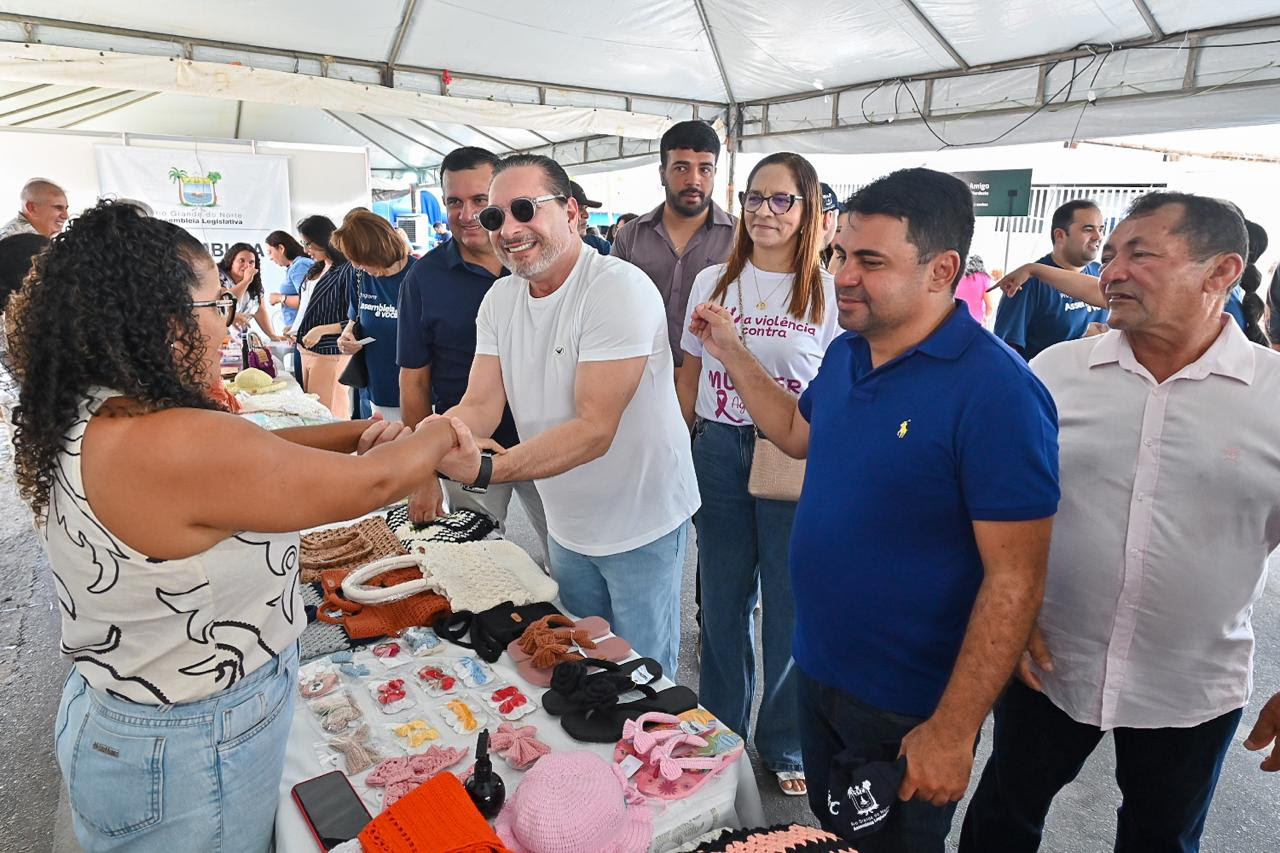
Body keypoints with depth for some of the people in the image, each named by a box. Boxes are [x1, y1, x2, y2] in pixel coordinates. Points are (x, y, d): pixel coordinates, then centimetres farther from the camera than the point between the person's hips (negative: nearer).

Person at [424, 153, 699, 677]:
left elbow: (595, 428, -30)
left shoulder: (619, 289, -24)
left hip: (642, 526, -6)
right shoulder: (501, 299, 0)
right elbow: (480, 405, -7)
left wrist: (486, 470, -42)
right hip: (567, 525, 7)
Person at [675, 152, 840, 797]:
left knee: (789, 605, 7)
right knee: (724, 597, 14)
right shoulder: (712, 282, 6)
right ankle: (721, 728, 35)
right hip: (719, 453, 3)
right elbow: (689, 378, 10)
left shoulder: (828, 290, -2)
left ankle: (783, 743, 30)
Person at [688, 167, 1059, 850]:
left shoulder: (997, 392, -25)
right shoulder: (845, 353, -1)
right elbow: (800, 434, 17)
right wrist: (731, 354, 10)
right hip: (816, 668, 7)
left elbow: (1015, 580, -24)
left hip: (908, 709, -6)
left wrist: (954, 729, -23)